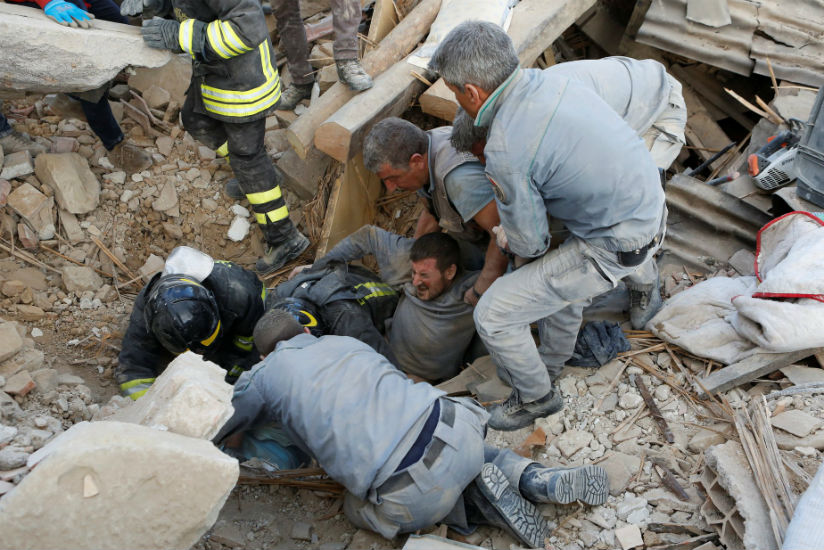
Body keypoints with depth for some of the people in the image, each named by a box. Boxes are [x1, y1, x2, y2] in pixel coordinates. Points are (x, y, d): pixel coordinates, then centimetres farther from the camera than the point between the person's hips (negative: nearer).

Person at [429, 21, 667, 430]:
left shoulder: (505, 151, -27)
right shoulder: (547, 79, -3)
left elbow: (529, 244, -14)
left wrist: (502, 237, 9)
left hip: (613, 250, -9)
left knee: (493, 315, -5)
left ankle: (535, 397, 23)